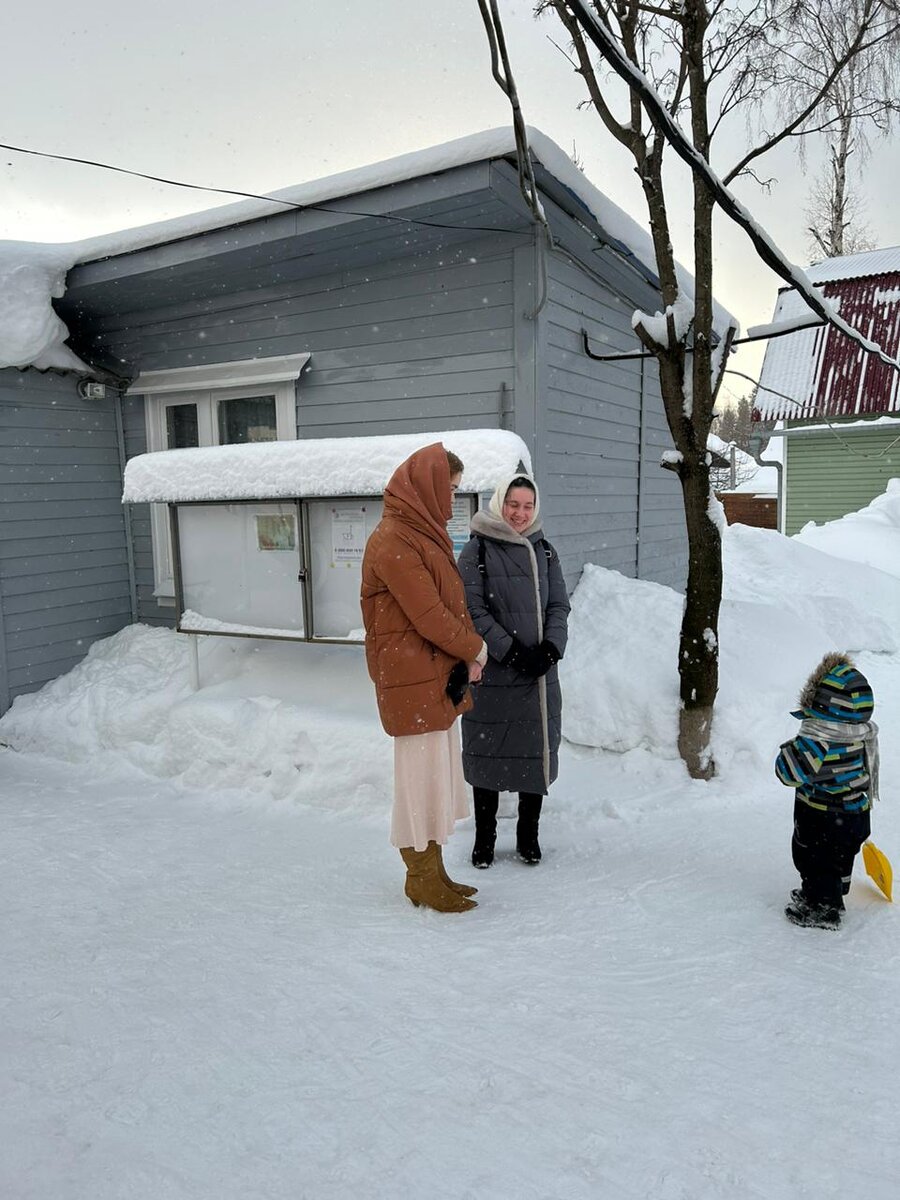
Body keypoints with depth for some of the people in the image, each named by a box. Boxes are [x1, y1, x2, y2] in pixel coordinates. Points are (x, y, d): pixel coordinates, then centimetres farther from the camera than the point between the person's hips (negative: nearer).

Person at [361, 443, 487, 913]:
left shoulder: (423, 533, 15)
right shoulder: (393, 540, -16)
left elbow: (451, 603, 15)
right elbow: (428, 615, -20)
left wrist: (467, 655, 1)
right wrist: (474, 649, -6)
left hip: (439, 676, 10)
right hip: (412, 678, -10)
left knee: (438, 774, 16)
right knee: (421, 775, 1)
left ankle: (431, 872, 29)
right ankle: (423, 880, 16)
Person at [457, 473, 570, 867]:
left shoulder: (544, 552, 11)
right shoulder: (477, 550, -3)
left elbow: (559, 606, 8)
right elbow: (474, 610, -10)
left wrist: (551, 647, -9)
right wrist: (511, 651, -16)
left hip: (540, 674, 4)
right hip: (492, 674, -4)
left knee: (537, 752, 10)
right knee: (488, 753, 6)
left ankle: (528, 836, 27)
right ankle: (484, 838, 23)